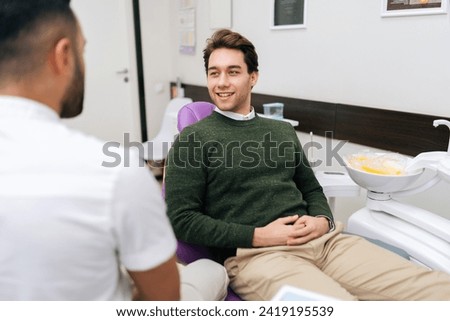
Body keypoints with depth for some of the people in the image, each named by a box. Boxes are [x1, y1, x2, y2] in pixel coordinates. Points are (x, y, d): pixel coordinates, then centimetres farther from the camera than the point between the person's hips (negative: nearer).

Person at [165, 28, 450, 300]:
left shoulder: (283, 131, 18)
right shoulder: (193, 139, 2)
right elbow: (181, 219, -4)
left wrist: (322, 221, -1)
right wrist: (259, 236, -12)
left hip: (320, 240, 5)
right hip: (255, 253, -4)